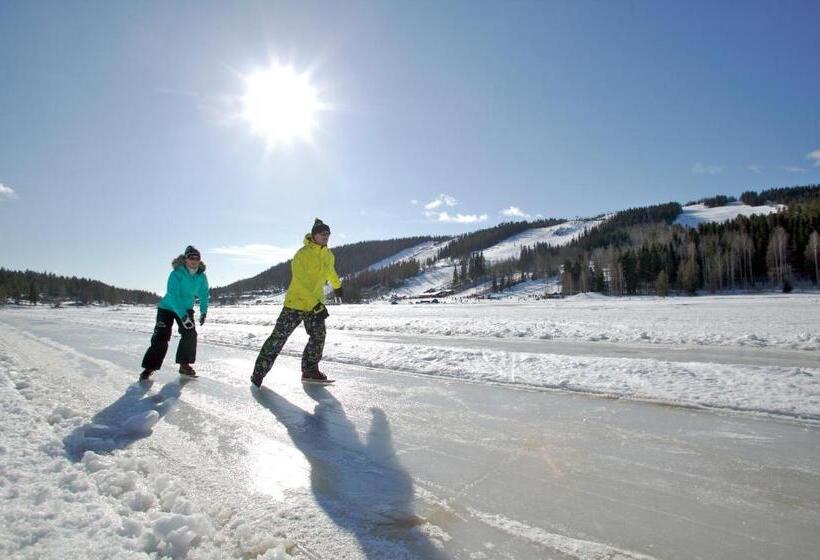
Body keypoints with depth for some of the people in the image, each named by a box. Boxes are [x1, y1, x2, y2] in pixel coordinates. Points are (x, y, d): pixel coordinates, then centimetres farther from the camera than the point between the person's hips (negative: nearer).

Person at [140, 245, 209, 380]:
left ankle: (184, 365, 6)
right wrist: (183, 315, -43)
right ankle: (149, 367, -1)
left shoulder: (201, 277, -13)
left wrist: (203, 312, -5)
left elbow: (203, 295, 1)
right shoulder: (176, 274, -28)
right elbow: (173, 296, -35)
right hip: (167, 308, -4)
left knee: (190, 335, -7)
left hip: (186, 308, 4)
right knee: (161, 337, -11)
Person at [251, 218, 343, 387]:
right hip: (296, 302, -6)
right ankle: (259, 372, 7)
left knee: (318, 336, -2)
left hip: (316, 305, 6)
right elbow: (301, 283, -25)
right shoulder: (302, 254, -16)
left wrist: (337, 286, 46)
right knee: (278, 337, -3)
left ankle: (310, 370, 14)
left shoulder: (329, 256, 6)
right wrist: (317, 304, -31)